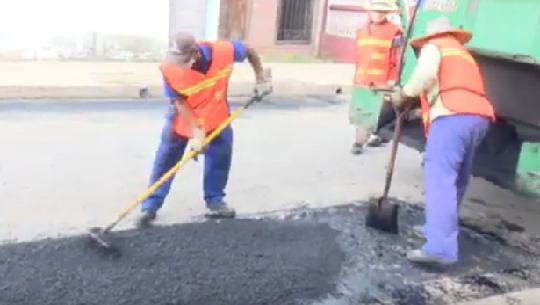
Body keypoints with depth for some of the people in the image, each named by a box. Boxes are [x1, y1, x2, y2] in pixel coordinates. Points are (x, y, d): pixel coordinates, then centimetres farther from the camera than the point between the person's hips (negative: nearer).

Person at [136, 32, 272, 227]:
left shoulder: (224, 51, -31)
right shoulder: (169, 68, -33)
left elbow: (250, 52, -9)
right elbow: (179, 102, -22)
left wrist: (260, 80, -11)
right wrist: (195, 132, -26)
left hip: (216, 116, 2)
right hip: (183, 118, -2)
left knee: (220, 157, 6)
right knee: (166, 159, 1)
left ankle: (215, 200, 26)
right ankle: (150, 206, 12)